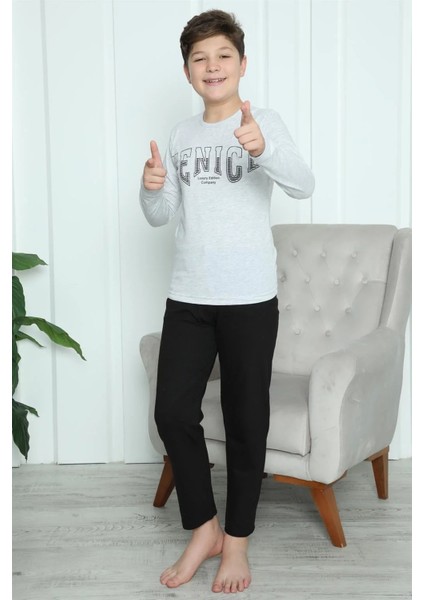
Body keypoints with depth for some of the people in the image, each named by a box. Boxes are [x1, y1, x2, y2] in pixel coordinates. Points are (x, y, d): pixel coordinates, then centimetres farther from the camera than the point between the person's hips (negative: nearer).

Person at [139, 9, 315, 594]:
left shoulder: (264, 122, -3)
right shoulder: (182, 135, 12)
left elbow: (304, 184, -20)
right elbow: (161, 215, 13)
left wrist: (263, 148, -40)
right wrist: (151, 187, -10)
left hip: (249, 299, -4)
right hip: (187, 297, 5)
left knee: (246, 420, 5)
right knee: (173, 412, 3)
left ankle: (237, 539, 22)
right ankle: (203, 528, 22)